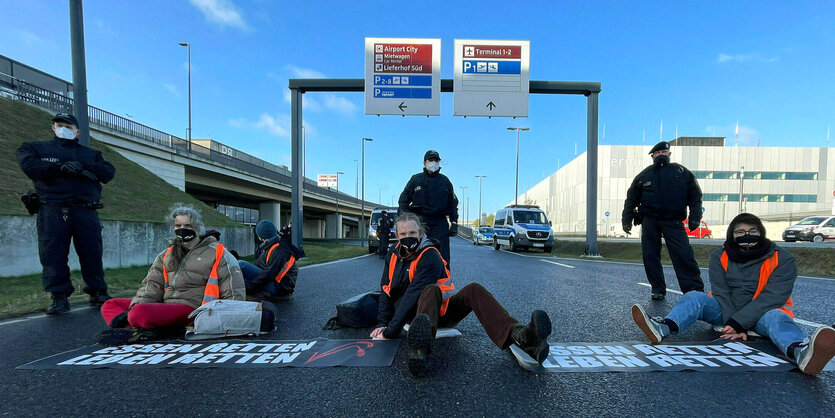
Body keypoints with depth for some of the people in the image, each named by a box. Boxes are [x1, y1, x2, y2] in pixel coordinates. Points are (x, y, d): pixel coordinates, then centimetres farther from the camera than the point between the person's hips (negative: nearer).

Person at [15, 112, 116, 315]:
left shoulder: (91, 153, 22)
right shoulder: (35, 148, 20)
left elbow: (109, 172, 4)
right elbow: (30, 167, -1)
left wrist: (82, 166, -9)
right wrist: (61, 167, -9)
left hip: (86, 211, 0)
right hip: (52, 209, 0)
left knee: (92, 253, -2)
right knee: (53, 255, -3)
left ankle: (98, 292, 4)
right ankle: (60, 297, 3)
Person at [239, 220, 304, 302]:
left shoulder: (279, 250, -19)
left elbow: (269, 274, -24)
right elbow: (257, 256, 21)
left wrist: (249, 285, -19)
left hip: (277, 288, -11)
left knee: (240, 265, -16)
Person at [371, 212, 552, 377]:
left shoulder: (430, 256, -14)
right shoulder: (393, 254, 5)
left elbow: (413, 295, -21)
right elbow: (386, 290, 9)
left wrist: (391, 331, -23)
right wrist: (382, 323, -3)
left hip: (441, 309, -1)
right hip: (417, 314, 1)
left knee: (473, 290, -30)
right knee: (431, 290, -36)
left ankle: (518, 335, -54)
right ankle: (421, 344, -69)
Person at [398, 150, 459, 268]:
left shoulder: (445, 181, 13)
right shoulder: (415, 179, 9)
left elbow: (453, 204, 17)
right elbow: (403, 201, 9)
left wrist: (454, 223, 8)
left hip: (440, 223, 0)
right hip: (419, 221, 0)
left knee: (442, 256, -6)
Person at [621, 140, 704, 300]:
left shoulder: (681, 172, 10)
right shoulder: (644, 175, 12)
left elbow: (695, 196, 9)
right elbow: (631, 199, 13)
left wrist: (695, 218, -1)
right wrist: (626, 220, 7)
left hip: (673, 221, -1)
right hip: (649, 222, 2)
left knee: (684, 255, -9)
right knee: (650, 257, 2)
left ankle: (696, 290, -2)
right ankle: (658, 290, 11)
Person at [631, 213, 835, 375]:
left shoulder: (782, 259, -8)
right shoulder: (720, 257, -2)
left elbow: (772, 298, -19)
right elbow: (721, 293, -9)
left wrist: (739, 323, -29)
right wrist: (734, 327, -22)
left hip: (763, 314, -1)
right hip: (726, 311, 1)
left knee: (776, 318, -34)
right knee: (695, 297, -25)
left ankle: (802, 354, -66)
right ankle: (662, 328, -52)